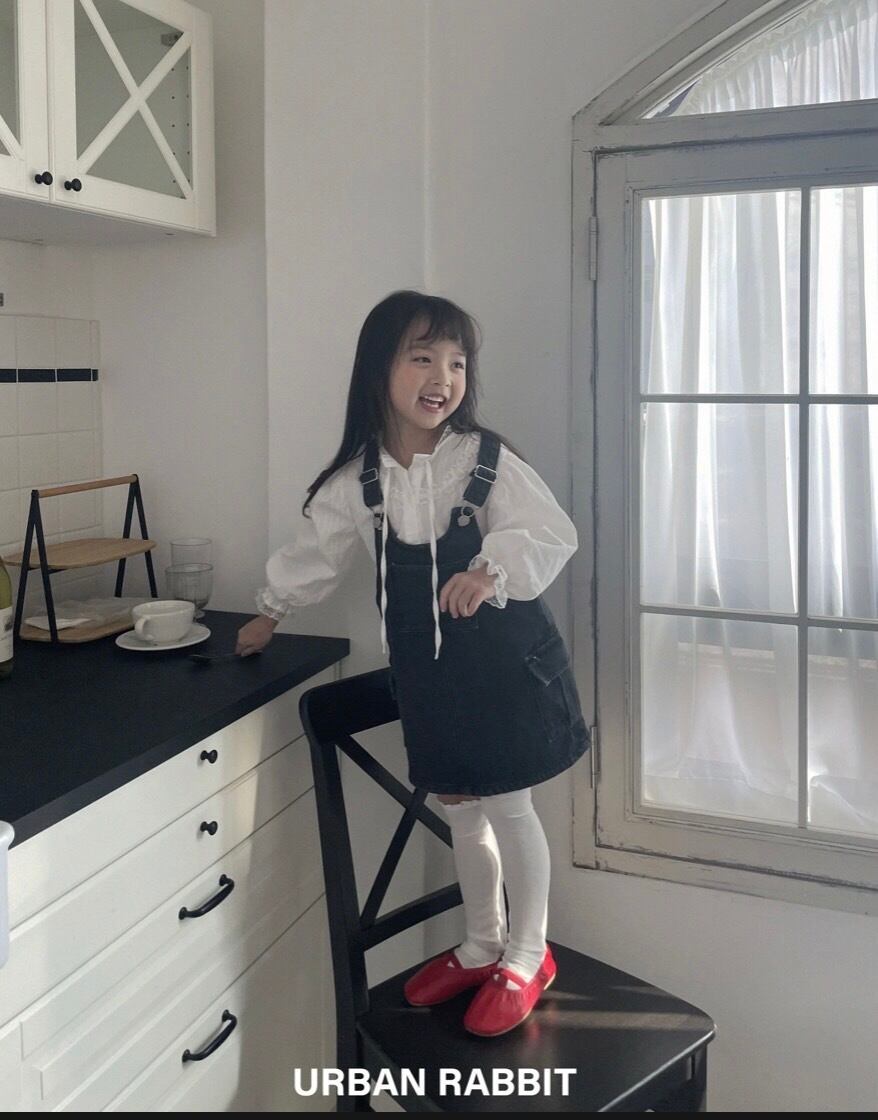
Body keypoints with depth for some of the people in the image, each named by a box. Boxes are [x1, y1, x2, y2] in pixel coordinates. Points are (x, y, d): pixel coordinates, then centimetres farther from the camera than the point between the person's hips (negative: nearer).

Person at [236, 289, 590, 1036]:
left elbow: (552, 536, -16)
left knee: (508, 805, 5)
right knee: (460, 807, 16)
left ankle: (528, 957, 25)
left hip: (503, 656, -4)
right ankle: (482, 947, 36)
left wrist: (492, 572, -34)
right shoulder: (359, 478, -1)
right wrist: (271, 612, 26)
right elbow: (319, 549, 14)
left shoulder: (487, 459, -14)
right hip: (428, 665, 5)